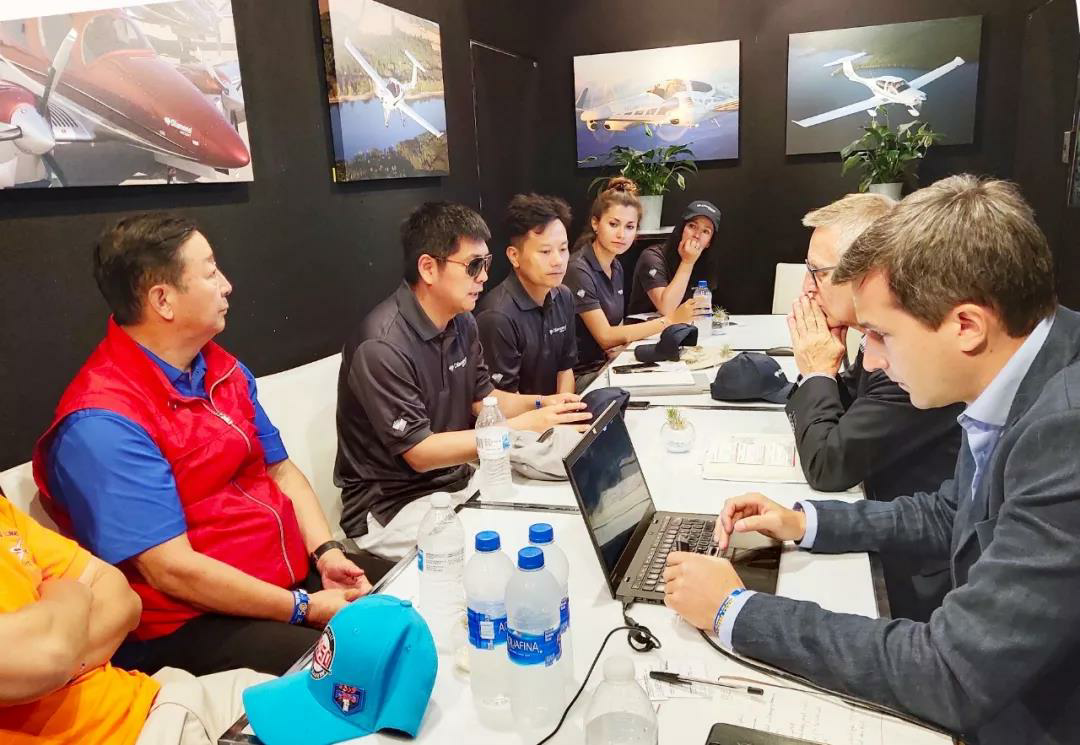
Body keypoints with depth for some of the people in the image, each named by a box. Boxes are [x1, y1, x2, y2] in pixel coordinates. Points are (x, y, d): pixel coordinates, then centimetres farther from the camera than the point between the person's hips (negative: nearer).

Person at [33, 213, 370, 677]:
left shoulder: (221, 368, 7)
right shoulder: (103, 423, -20)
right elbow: (172, 570, -22)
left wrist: (326, 552, -5)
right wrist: (304, 609, -18)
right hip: (188, 623, -8)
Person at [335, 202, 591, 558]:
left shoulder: (462, 322, 1)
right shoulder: (382, 345, -24)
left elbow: (483, 398, 12)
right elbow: (420, 453, -23)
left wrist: (540, 404, -7)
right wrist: (522, 426, -26)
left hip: (457, 482, 8)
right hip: (392, 505, -7)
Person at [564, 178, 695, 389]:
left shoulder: (616, 266, 7)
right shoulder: (578, 270, -18)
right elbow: (605, 337, -19)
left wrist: (621, 345, -12)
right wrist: (670, 320, -21)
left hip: (607, 364, 7)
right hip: (581, 376, -7)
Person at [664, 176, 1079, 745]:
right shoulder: (1012, 383, -6)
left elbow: (953, 676, -30)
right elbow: (955, 513, 11)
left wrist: (735, 611, -22)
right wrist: (804, 523, 2)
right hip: (992, 697, 6)